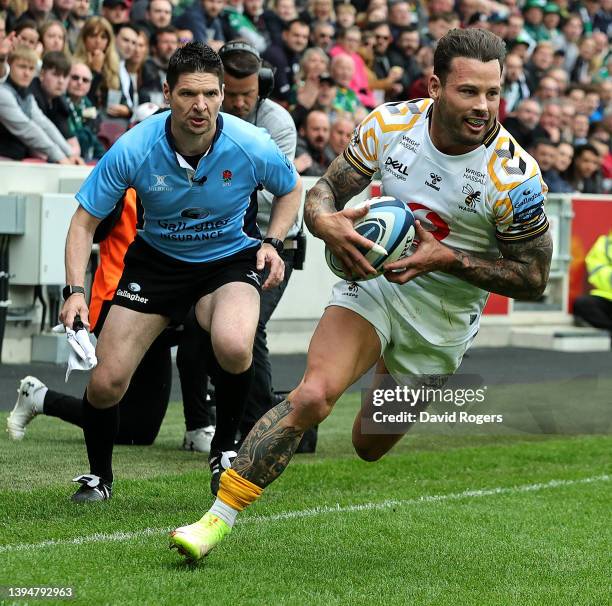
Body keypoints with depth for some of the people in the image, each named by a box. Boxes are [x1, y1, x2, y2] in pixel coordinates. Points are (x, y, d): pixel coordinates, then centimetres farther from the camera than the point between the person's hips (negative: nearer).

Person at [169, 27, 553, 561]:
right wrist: (327, 223, -24)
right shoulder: (389, 125, -13)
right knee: (312, 396, -25)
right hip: (374, 282, 0)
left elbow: (534, 278, -12)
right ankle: (218, 518, -18)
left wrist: (449, 260, -24)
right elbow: (326, 190, 0)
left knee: (369, 446, 13)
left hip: (440, 323, 0)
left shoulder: (514, 177, -22)